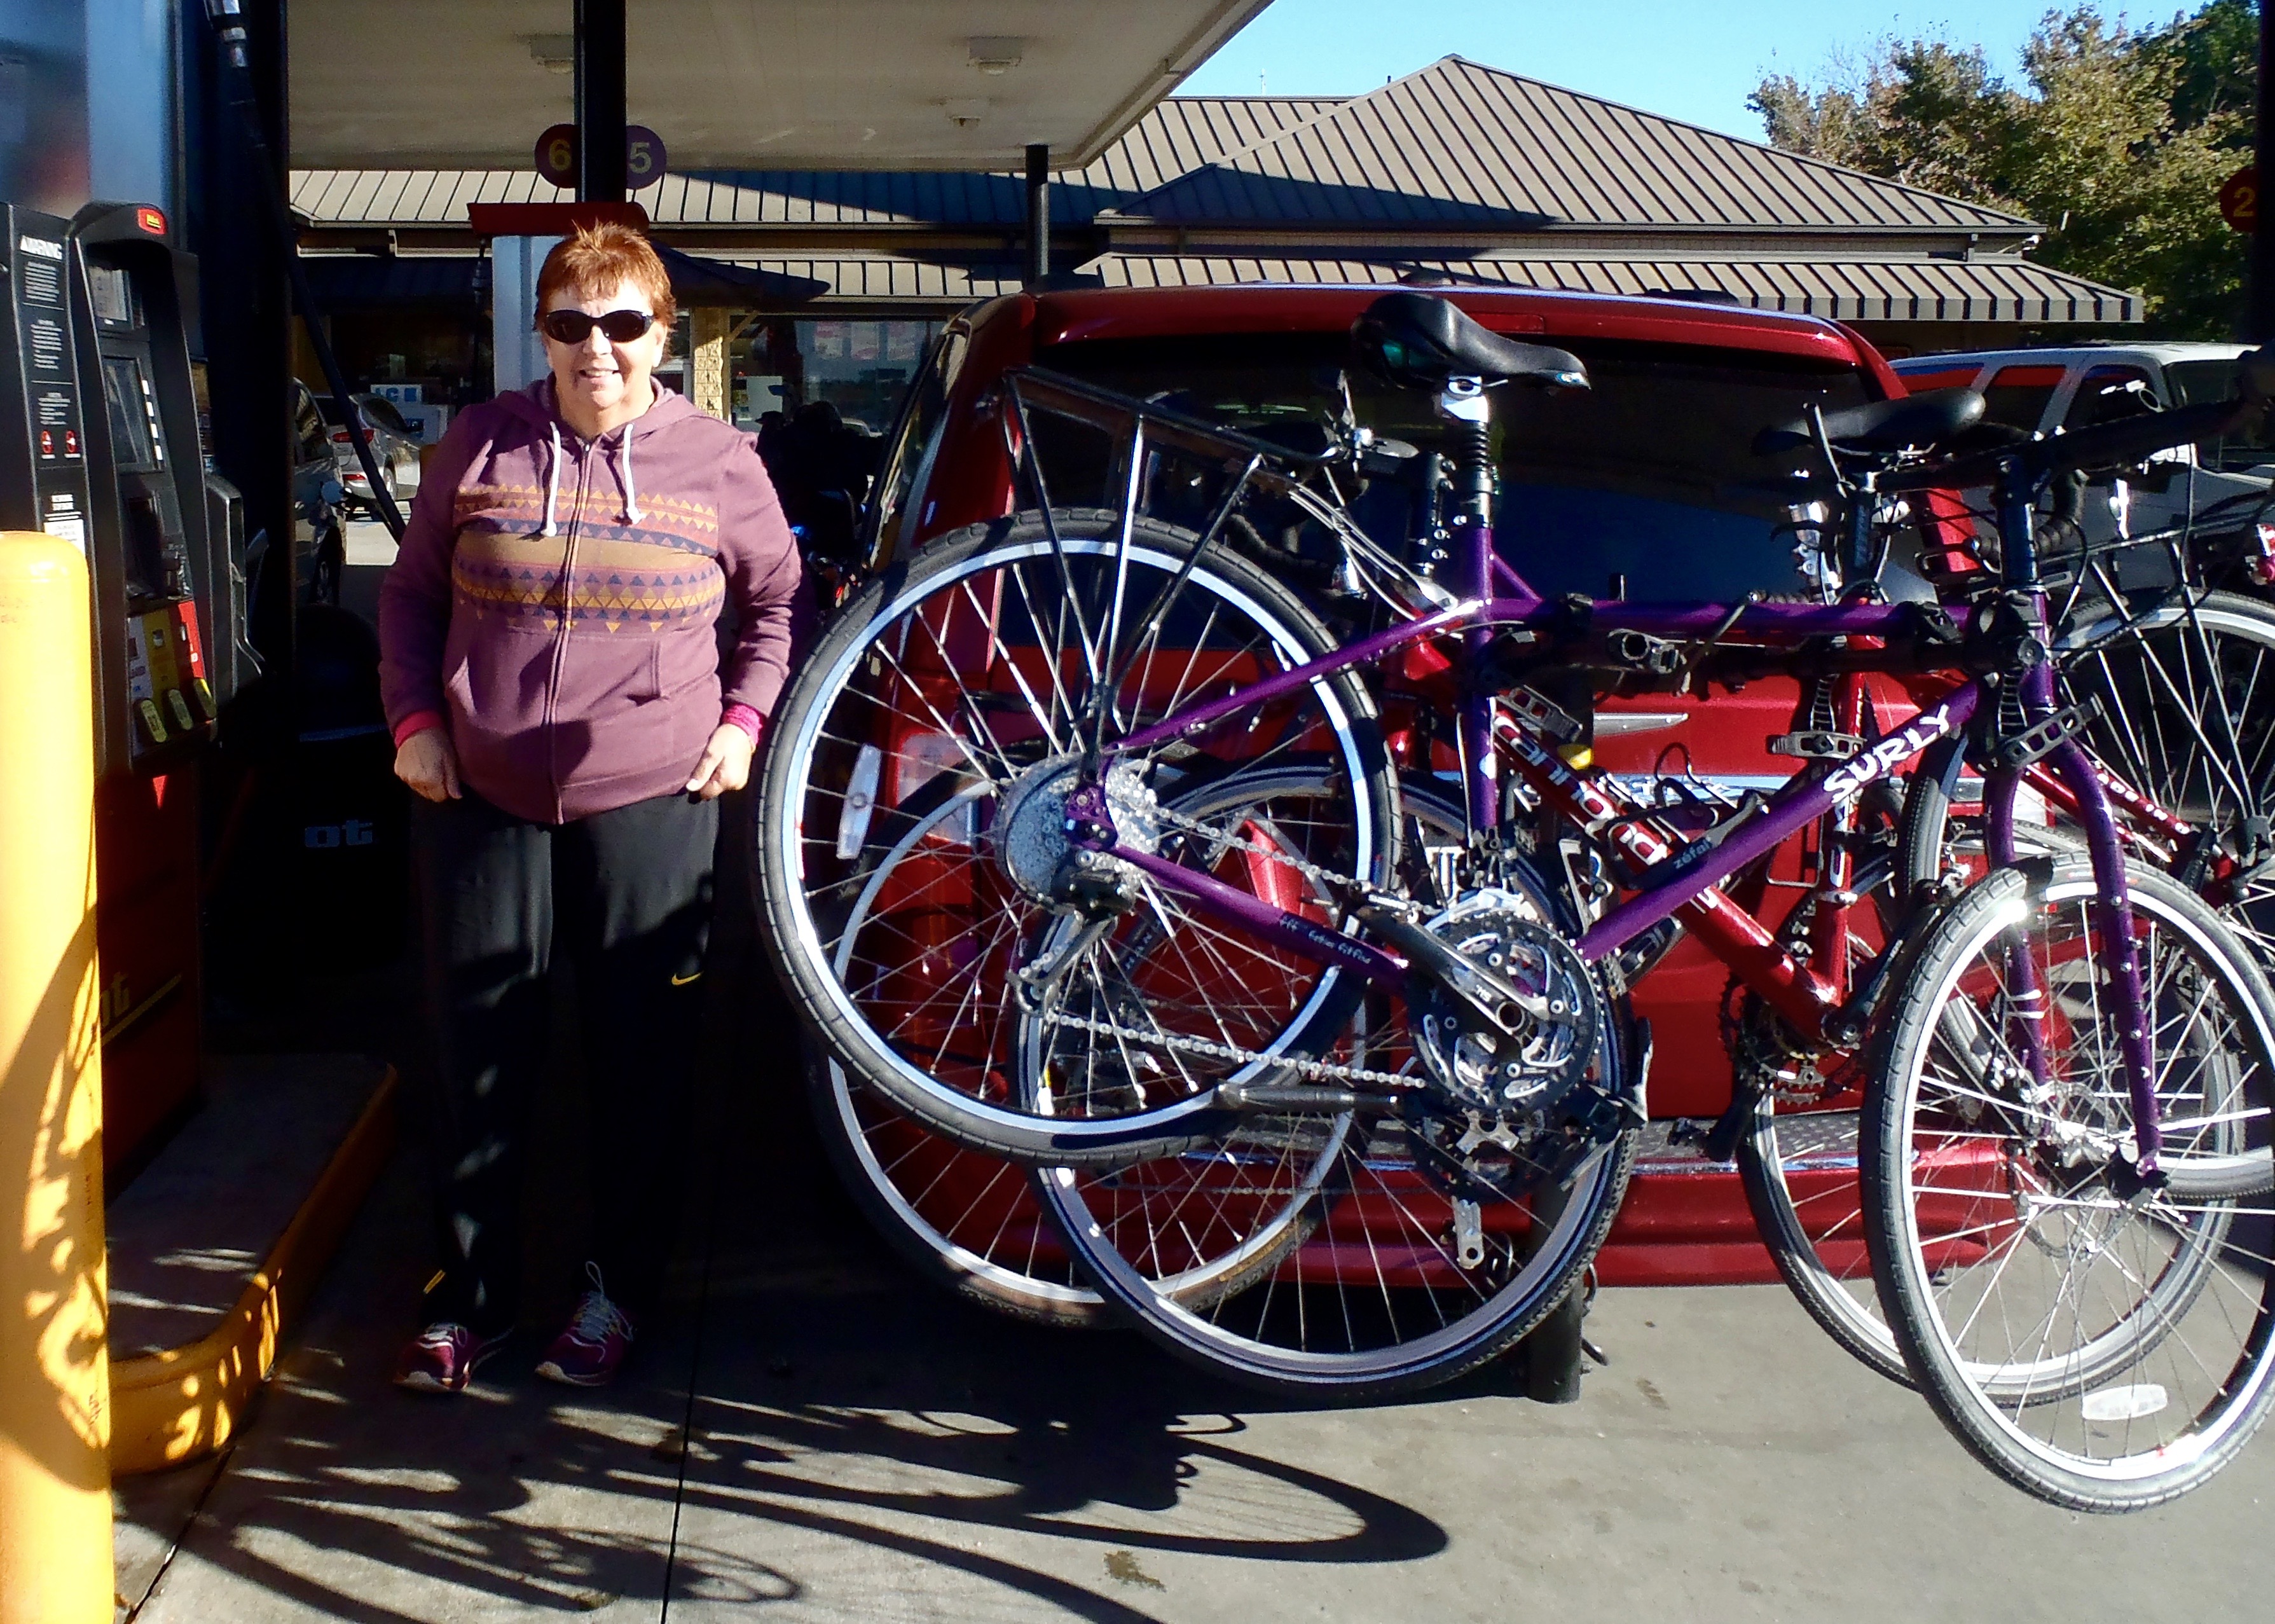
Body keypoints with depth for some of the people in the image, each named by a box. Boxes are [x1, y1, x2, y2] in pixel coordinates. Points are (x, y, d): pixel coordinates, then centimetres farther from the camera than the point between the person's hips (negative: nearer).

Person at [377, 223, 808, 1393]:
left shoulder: (718, 464, 0)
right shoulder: (481, 445, 4)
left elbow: (780, 602, 12)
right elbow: (412, 594, 13)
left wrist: (744, 719, 1)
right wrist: (415, 719, 3)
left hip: (651, 803, -1)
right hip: (483, 801, 2)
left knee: (641, 1055, 6)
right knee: (479, 1056, 7)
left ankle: (619, 1289, 23)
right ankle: (471, 1293, 21)